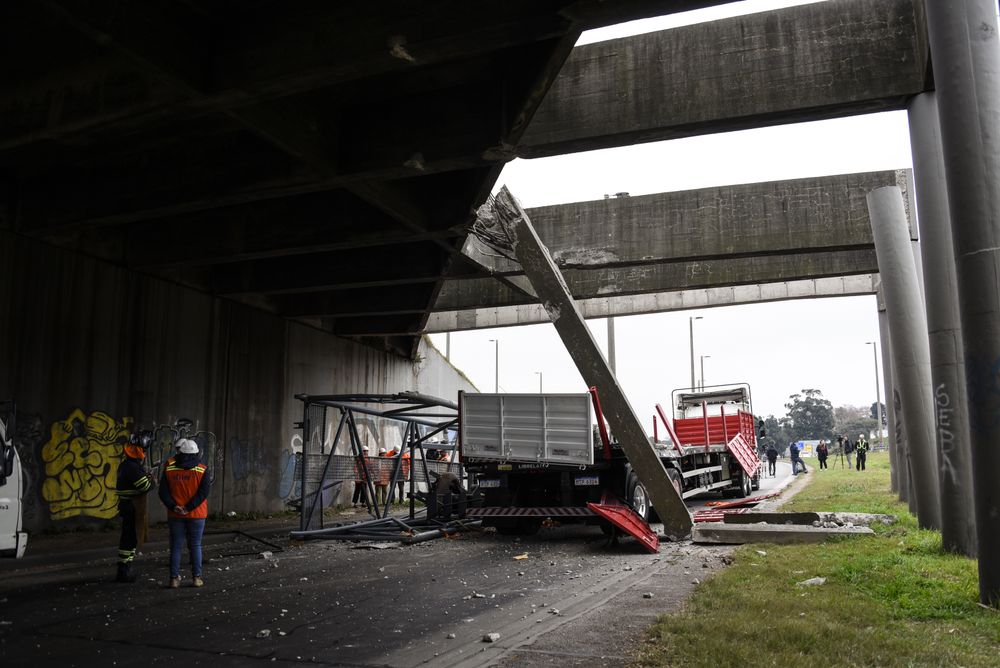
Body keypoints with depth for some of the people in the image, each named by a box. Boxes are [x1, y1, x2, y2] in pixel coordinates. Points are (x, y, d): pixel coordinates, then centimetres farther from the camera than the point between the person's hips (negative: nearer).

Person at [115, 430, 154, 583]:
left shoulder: (125, 464, 13)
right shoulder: (133, 467, -19)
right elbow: (146, 486, -22)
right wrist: (152, 480, -3)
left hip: (127, 506, 10)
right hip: (133, 508, -10)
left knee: (128, 537, 16)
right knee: (130, 539, -4)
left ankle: (124, 570, 25)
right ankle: (123, 572, 1)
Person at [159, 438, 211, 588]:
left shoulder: (169, 469, -2)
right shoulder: (202, 470, -6)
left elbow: (163, 492, -8)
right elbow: (204, 492, -15)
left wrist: (173, 507, -13)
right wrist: (189, 507, -16)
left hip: (175, 515, 1)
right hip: (196, 515, -1)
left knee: (176, 547, 9)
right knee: (195, 546, 9)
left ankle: (174, 579, 11)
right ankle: (196, 578, 10)